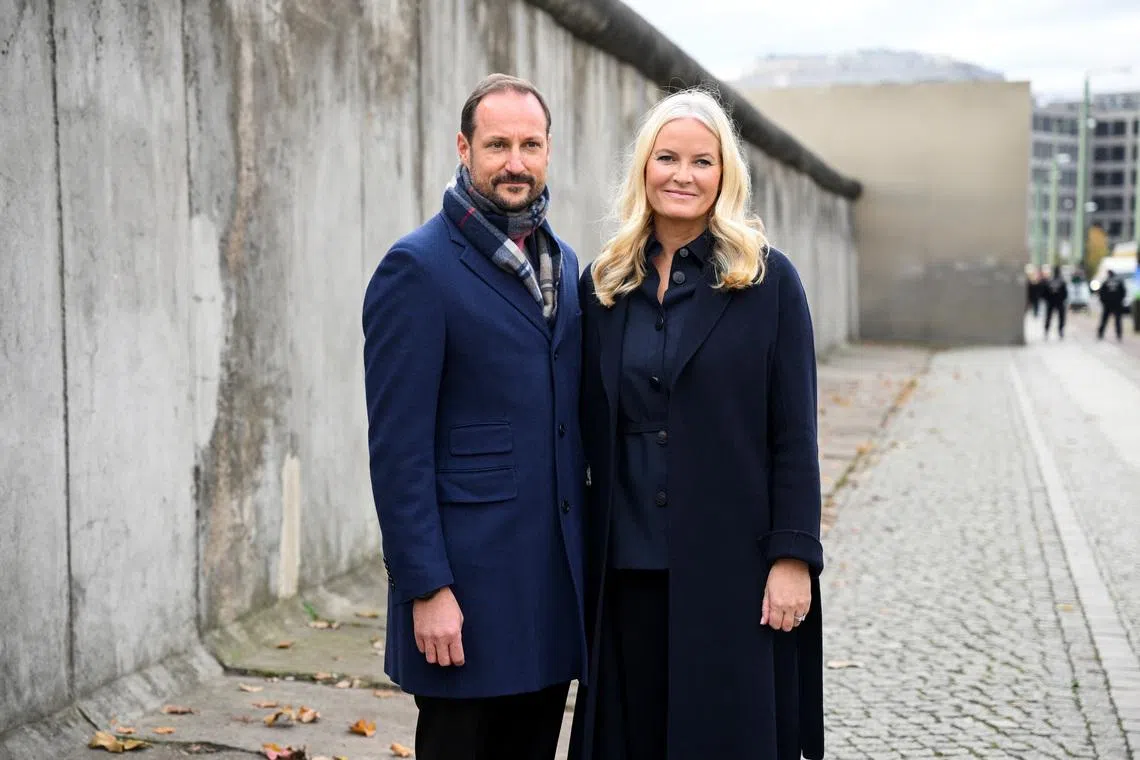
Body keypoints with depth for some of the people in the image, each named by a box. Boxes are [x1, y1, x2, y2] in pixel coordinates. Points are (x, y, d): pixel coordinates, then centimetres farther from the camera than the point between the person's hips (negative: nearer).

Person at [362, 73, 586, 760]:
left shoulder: (563, 263, 11)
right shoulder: (419, 267, -10)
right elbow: (398, 446, -13)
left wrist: (583, 549, 12)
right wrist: (426, 589, -16)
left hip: (556, 577, 7)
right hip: (470, 583, -6)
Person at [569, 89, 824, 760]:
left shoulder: (768, 279, -3)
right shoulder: (605, 285, 8)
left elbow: (795, 433, -5)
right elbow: (594, 429, 10)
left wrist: (792, 556, -11)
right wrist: (589, 555, 8)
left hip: (731, 563, -3)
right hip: (628, 568, 3)